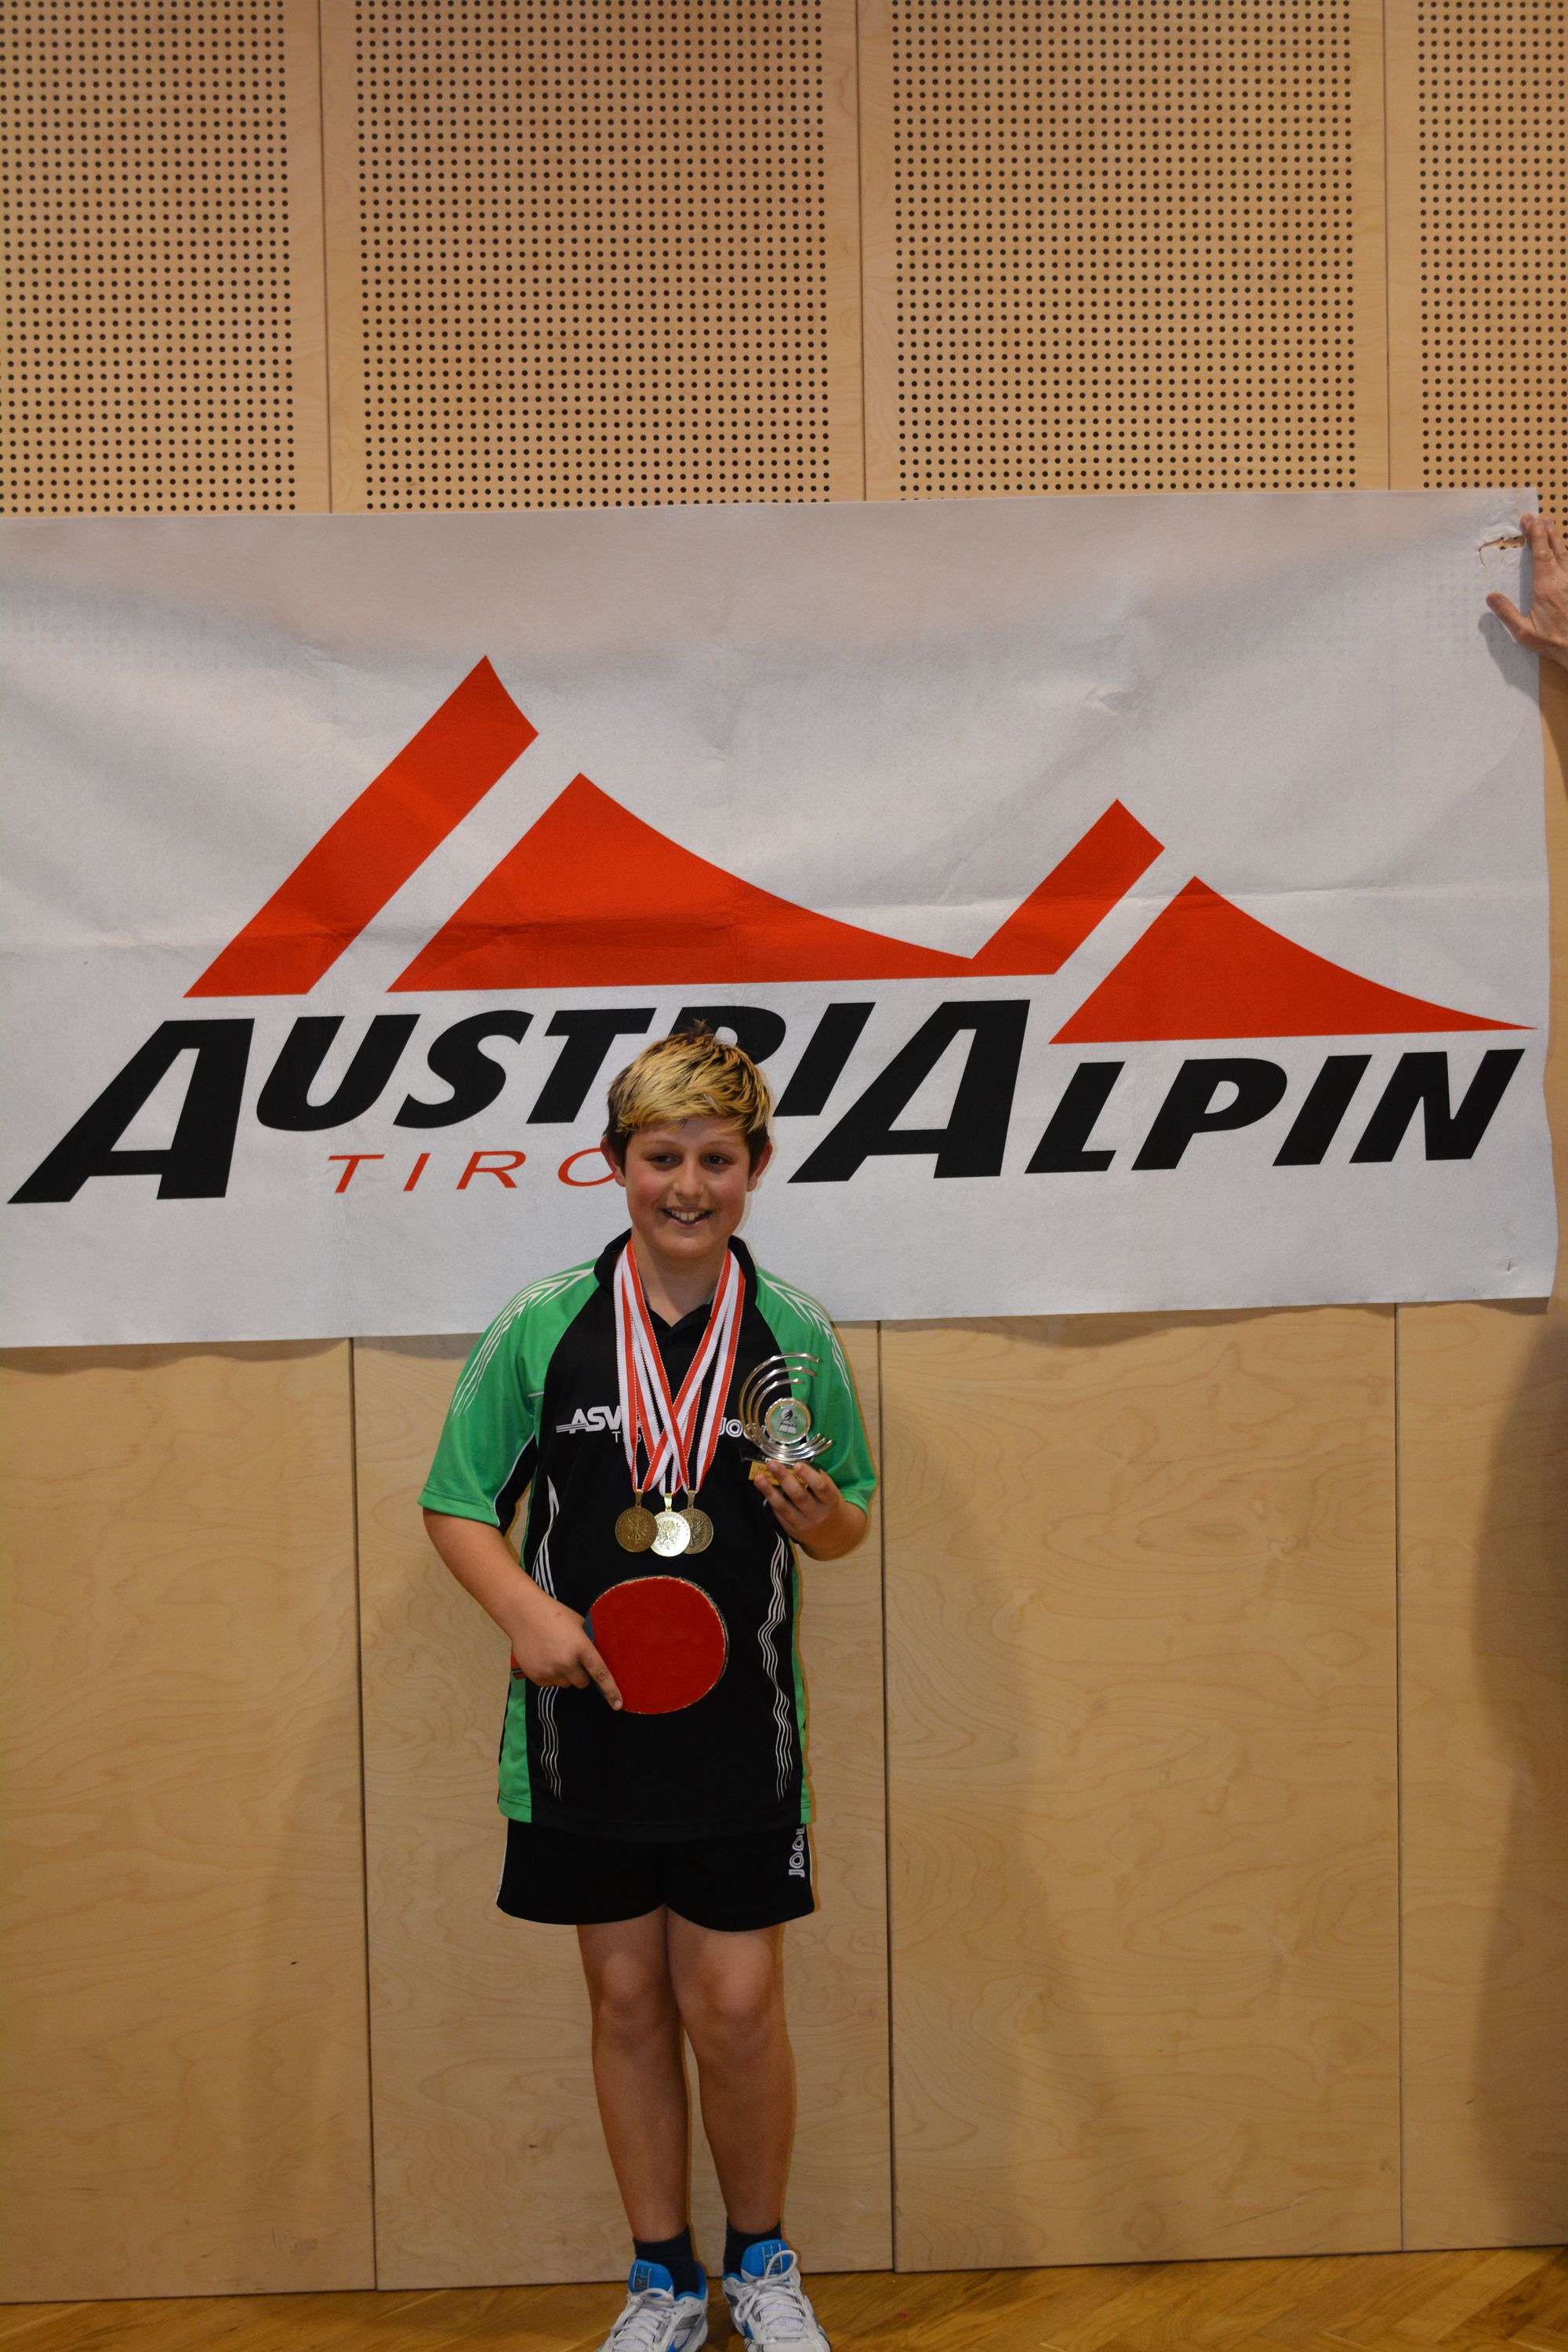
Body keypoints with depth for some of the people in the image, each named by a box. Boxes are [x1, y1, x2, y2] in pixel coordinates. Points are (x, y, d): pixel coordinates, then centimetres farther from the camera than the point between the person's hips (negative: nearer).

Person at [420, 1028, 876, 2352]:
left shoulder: (797, 1336, 1)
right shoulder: (540, 1329, -1)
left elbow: (847, 1524, 10)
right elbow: (460, 1507, 4)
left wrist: (820, 1516, -13)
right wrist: (523, 1605, -14)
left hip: (742, 1737, 0)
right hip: (585, 1731, 1)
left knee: (735, 2007, -1)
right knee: (628, 2002, 9)